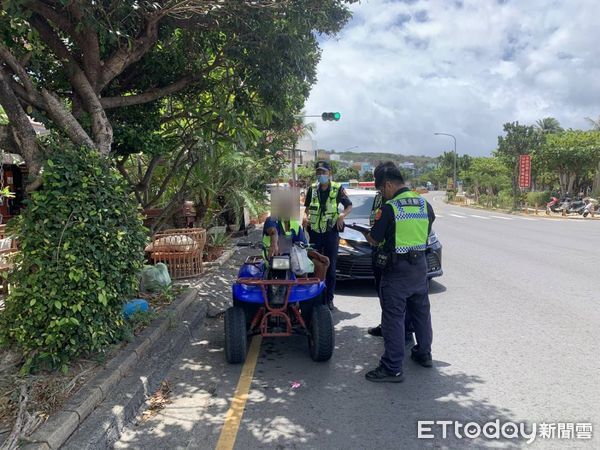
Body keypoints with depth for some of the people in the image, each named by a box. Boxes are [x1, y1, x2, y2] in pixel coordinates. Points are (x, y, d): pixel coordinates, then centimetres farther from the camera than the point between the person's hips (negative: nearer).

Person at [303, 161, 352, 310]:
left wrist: (342, 215, -11)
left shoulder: (337, 188, 0)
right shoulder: (312, 189, 9)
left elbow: (349, 206, 8)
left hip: (331, 232, -2)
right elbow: (307, 207, 19)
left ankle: (329, 298, 12)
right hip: (314, 232, 2)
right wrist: (305, 216, -2)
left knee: (330, 267, 4)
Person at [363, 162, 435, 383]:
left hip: (396, 269, -7)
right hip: (420, 265, 7)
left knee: (393, 317, -1)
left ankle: (392, 368, 3)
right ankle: (424, 354, 36)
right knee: (421, 310, 20)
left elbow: (374, 240, -11)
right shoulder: (424, 204, 3)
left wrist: (368, 234, 9)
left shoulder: (390, 208, -17)